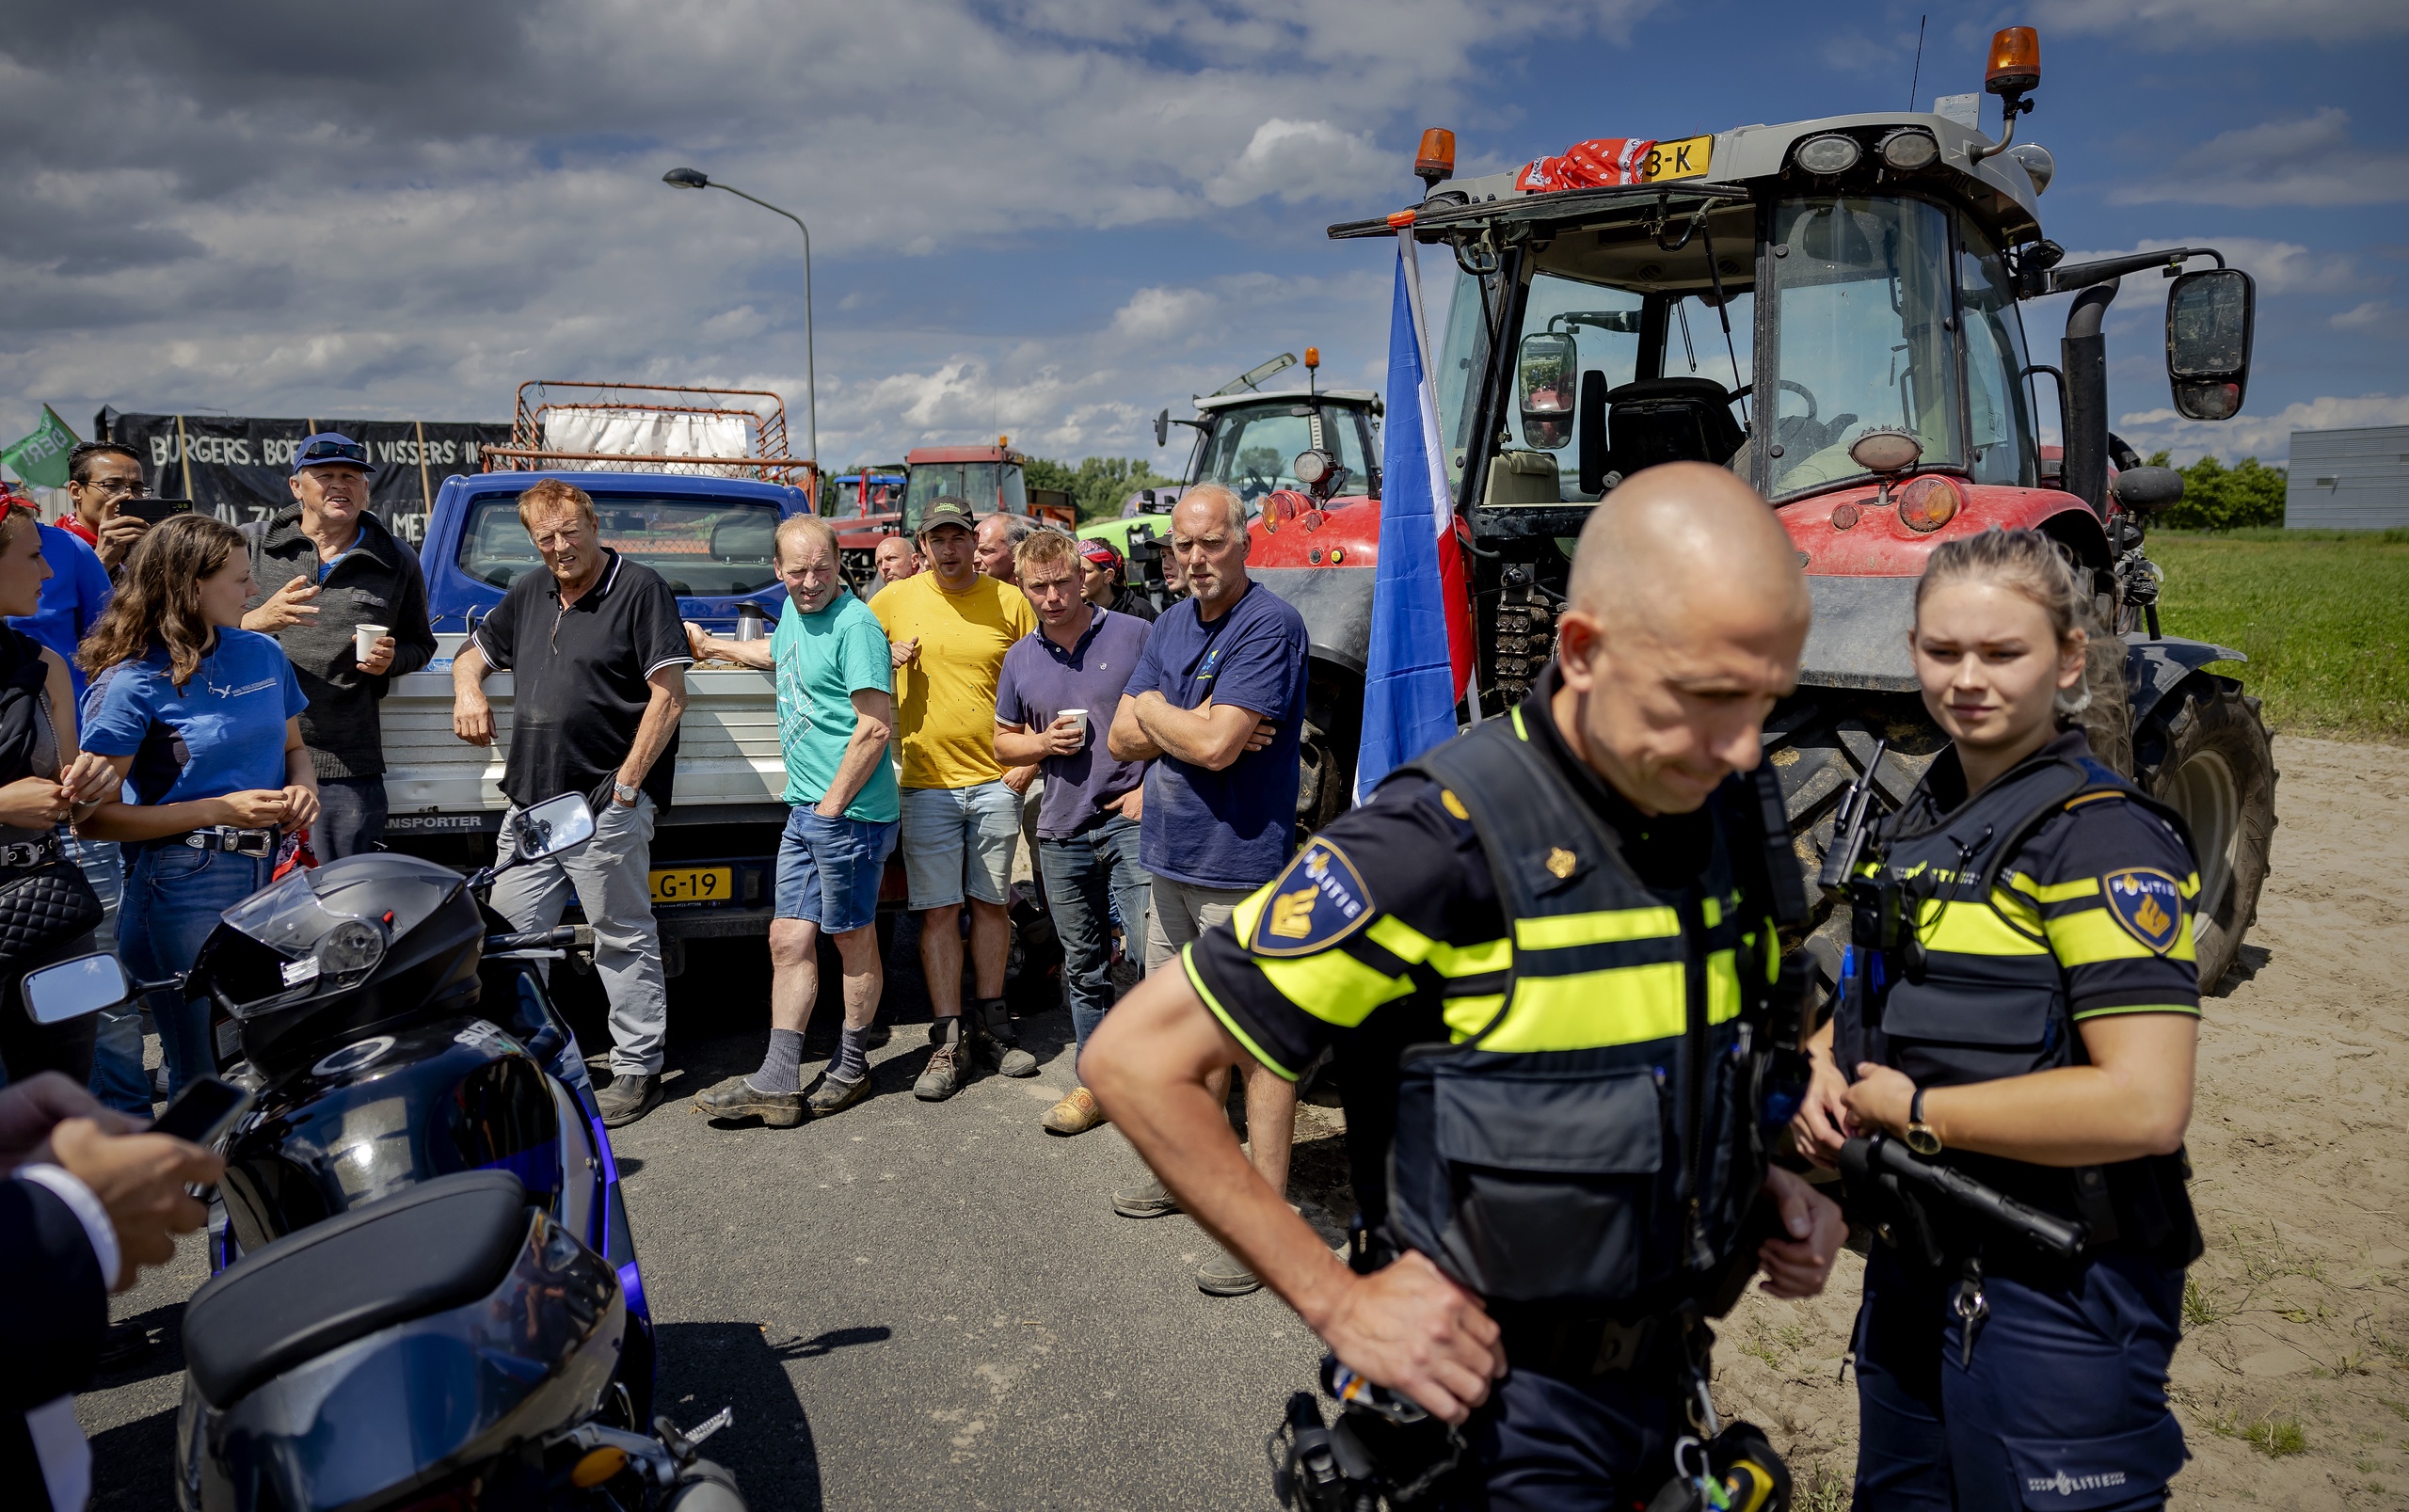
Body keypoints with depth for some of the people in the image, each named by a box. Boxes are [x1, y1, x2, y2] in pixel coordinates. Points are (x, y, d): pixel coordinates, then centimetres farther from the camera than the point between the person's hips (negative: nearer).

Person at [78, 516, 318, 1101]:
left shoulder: (262, 654, 9)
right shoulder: (132, 680, -9)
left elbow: (293, 748, 23)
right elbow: (92, 816, -11)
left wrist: (302, 790, 0)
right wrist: (220, 810, -17)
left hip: (272, 872, 5)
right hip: (186, 888, -5)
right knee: (207, 1078, 2)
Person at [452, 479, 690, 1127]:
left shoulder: (640, 588, -6)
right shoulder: (529, 594, 16)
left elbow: (668, 697, -11)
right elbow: (473, 652, 30)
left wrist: (625, 786, -14)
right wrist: (468, 690, 6)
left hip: (606, 806, -7)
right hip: (530, 802, 7)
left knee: (624, 940, 2)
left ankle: (638, 1069, 13)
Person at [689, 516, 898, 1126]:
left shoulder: (855, 625, -14)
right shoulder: (795, 610, 13)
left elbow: (876, 726, -18)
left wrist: (831, 806, -15)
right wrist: (712, 645, 46)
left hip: (849, 812, -9)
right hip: (804, 811, 9)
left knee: (853, 940, 6)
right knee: (788, 942, 6)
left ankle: (851, 1070, 22)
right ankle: (776, 1083, 10)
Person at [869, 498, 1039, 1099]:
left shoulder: (1010, 601, 4)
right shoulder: (895, 600, 3)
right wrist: (884, 658, -6)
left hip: (996, 779, 1)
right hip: (927, 782, 0)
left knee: (992, 903, 9)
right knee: (938, 910, 0)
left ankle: (991, 1024, 22)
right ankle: (949, 1040, 7)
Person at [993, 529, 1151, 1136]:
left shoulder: (1133, 635, -3)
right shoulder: (1020, 659, 11)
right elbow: (1002, 742, 21)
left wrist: (1151, 786, -10)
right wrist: (1043, 743, -1)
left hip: (1130, 820, -5)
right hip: (1062, 832, 5)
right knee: (1083, 968, 13)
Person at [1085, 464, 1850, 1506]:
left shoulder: (1729, 815, -3)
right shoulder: (1442, 842, -25)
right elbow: (1139, 1060, -23)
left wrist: (1758, 1186, -1)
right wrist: (1338, 1303, -21)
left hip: (1667, 1374, 7)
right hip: (1497, 1409, -7)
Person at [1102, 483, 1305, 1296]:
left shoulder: (1270, 624, -15)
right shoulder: (1172, 623, 12)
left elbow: (1218, 745, -23)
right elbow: (1122, 737, 6)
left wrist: (1154, 707, -5)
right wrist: (1190, 723, -12)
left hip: (1241, 867, -9)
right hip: (1172, 860, 9)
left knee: (1258, 1044, -3)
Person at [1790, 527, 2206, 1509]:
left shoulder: (2104, 839, -17)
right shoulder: (1922, 817, 7)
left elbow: (2147, 1105, -26)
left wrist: (1917, 1110, -19)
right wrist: (1821, 1063, 0)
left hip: (2057, 1296, -8)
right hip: (1912, 1266, 8)